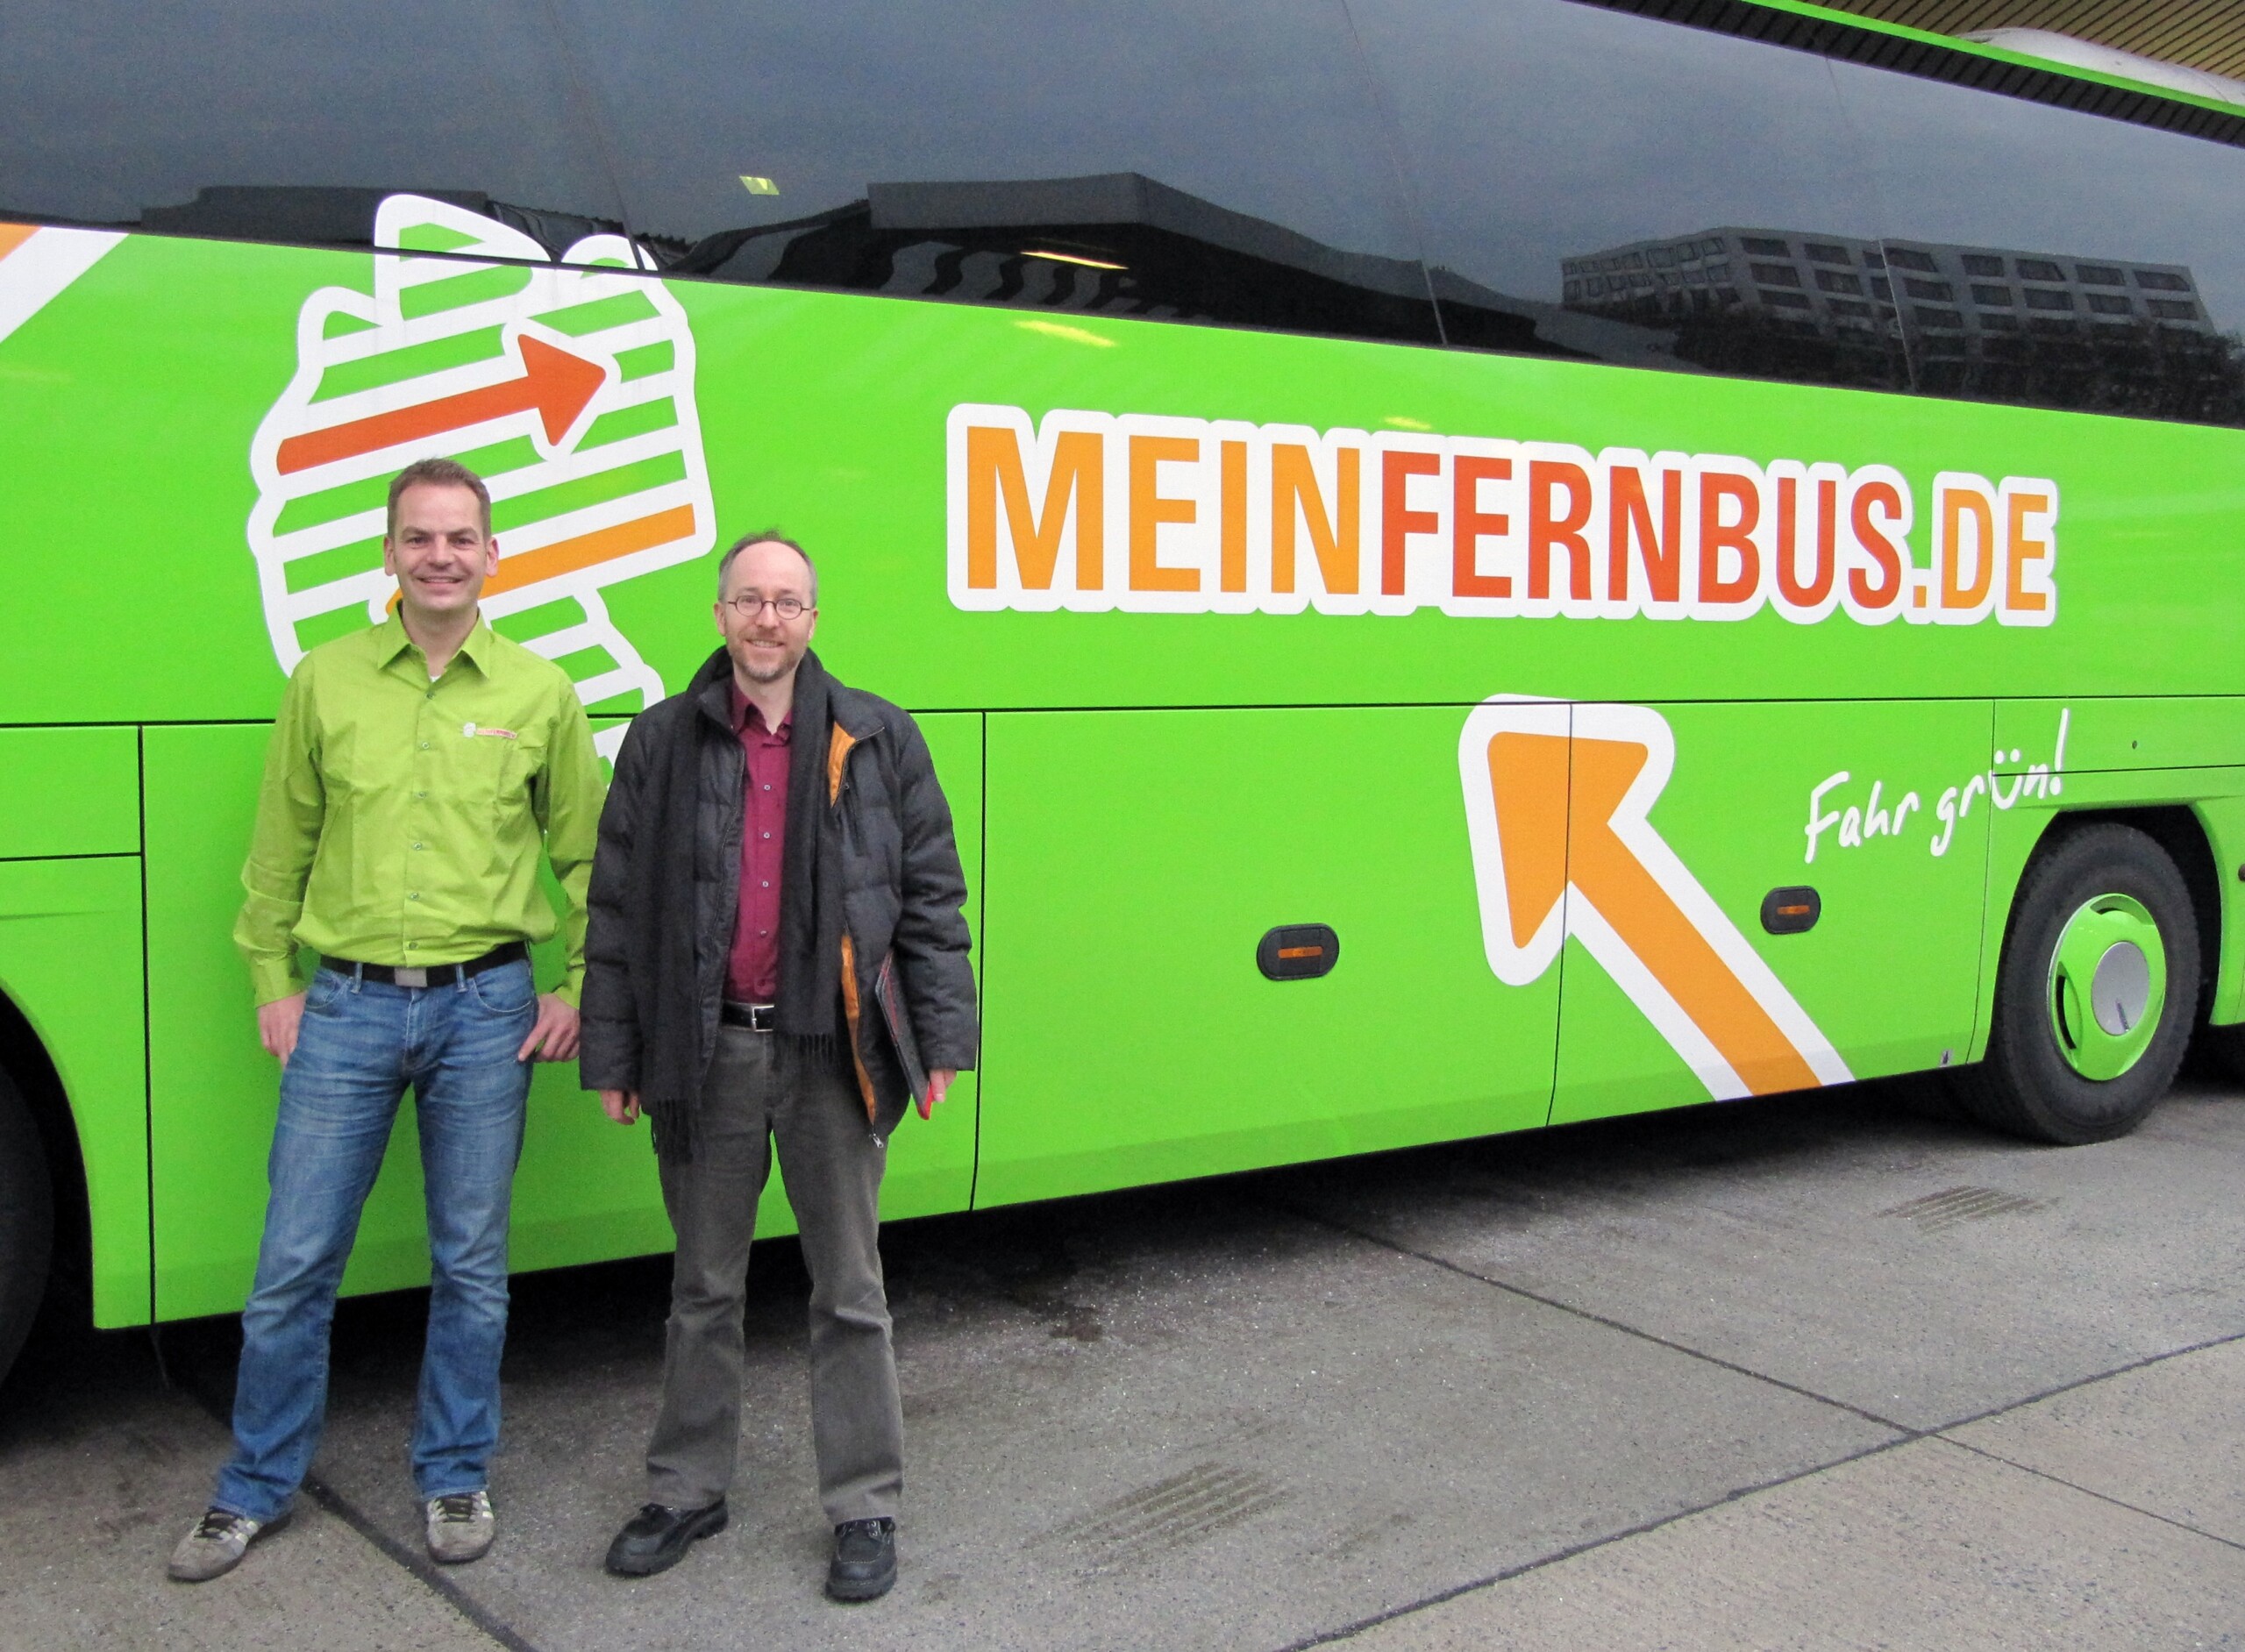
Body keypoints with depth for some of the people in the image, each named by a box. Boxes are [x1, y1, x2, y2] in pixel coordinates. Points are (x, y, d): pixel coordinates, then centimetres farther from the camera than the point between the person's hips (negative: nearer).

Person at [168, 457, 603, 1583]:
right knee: (294, 1262, 5)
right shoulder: (325, 681, 2)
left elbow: (587, 857, 7)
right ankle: (256, 1488, 23)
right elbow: (280, 849, 7)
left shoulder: (539, 694, 1)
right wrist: (272, 982, 4)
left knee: (471, 1263, 10)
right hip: (346, 1005, 1)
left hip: (486, 1009, 0)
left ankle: (454, 1480, 26)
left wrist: (578, 990, 2)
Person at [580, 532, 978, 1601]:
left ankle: (865, 1505, 20)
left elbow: (932, 896, 3)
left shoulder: (878, 740, 2)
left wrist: (940, 1041, -1)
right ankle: (687, 1489, 29)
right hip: (706, 1052, 1)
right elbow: (616, 910, 5)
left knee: (849, 1290, 8)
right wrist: (612, 1056, 3)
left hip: (834, 1052, -1)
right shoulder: (661, 743, 4)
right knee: (704, 1286, 14)